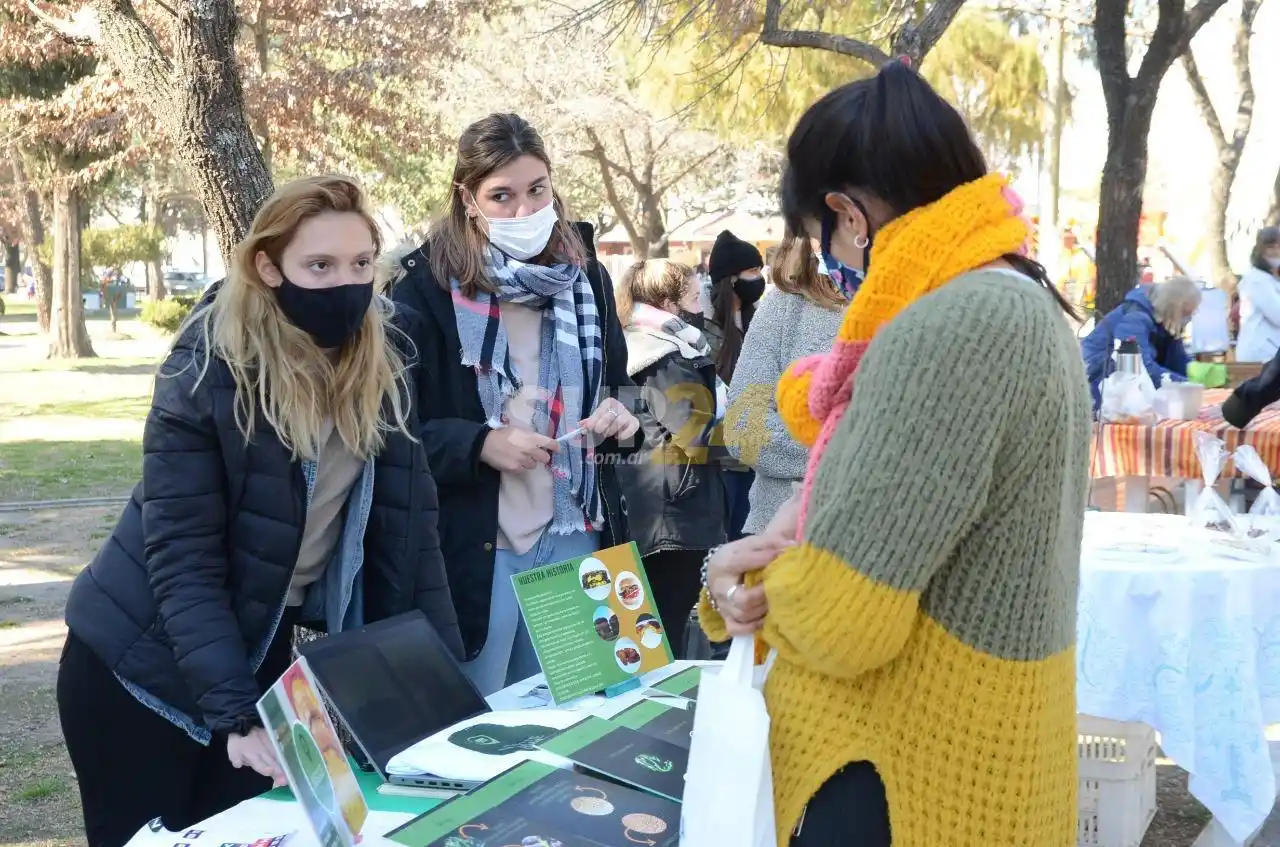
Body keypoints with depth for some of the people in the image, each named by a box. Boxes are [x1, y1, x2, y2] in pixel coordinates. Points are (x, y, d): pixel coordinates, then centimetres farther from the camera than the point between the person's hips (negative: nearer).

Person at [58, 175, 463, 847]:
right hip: (142, 669, -4)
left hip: (262, 656, 5)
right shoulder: (206, 377, -21)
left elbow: (409, 527, -3)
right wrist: (236, 714, -30)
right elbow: (182, 560, -23)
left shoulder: (384, 365, -7)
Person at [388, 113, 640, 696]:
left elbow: (616, 384, 19)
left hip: (576, 536, 5)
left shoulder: (585, 277, 7)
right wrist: (480, 444, -22)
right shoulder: (425, 288, -9)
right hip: (473, 543, -4)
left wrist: (618, 416, -4)